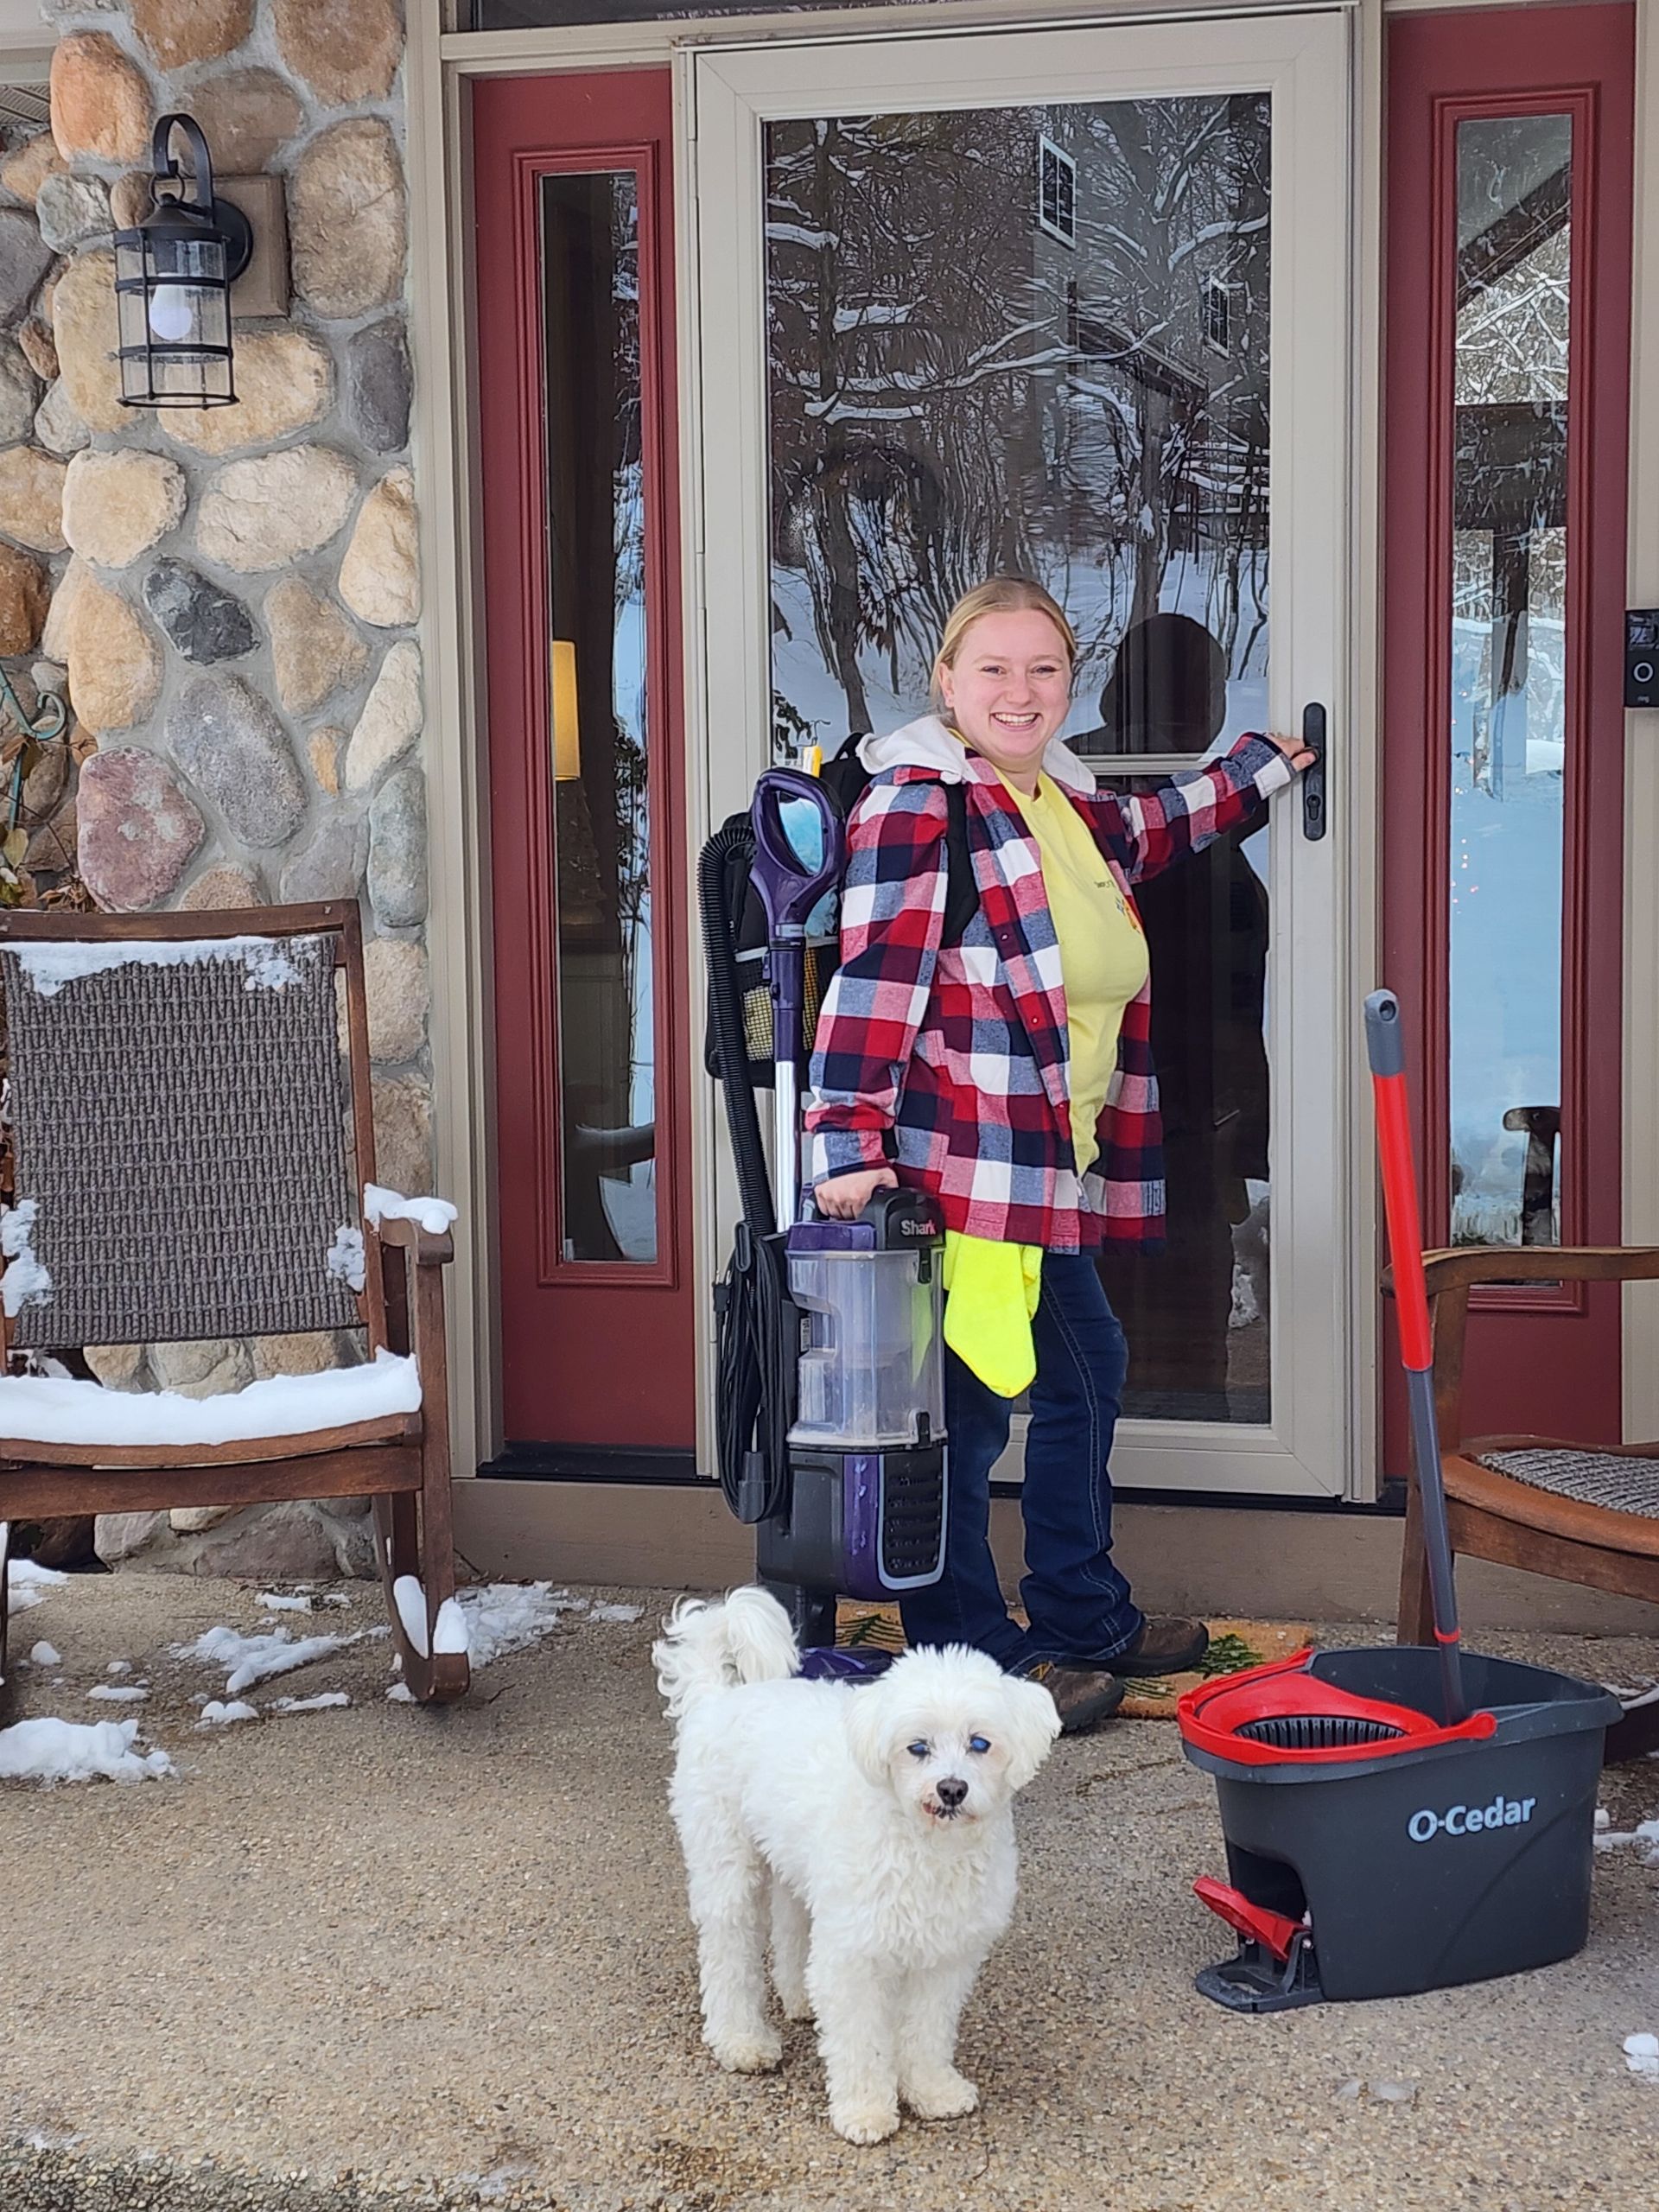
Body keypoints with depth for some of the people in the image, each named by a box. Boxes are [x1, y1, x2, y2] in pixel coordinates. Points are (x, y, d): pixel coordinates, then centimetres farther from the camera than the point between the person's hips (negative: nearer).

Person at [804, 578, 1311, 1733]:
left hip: (1059, 1171, 10)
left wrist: (1265, 765, 43)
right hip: (959, 1170, -10)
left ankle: (1087, 1622, 36)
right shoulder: (919, 807, -14)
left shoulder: (1072, 804, 14)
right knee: (968, 1406, -4)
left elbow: (1143, 833, 37)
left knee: (1087, 1374, 20)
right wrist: (850, 1143, -26)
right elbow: (873, 982, -20)